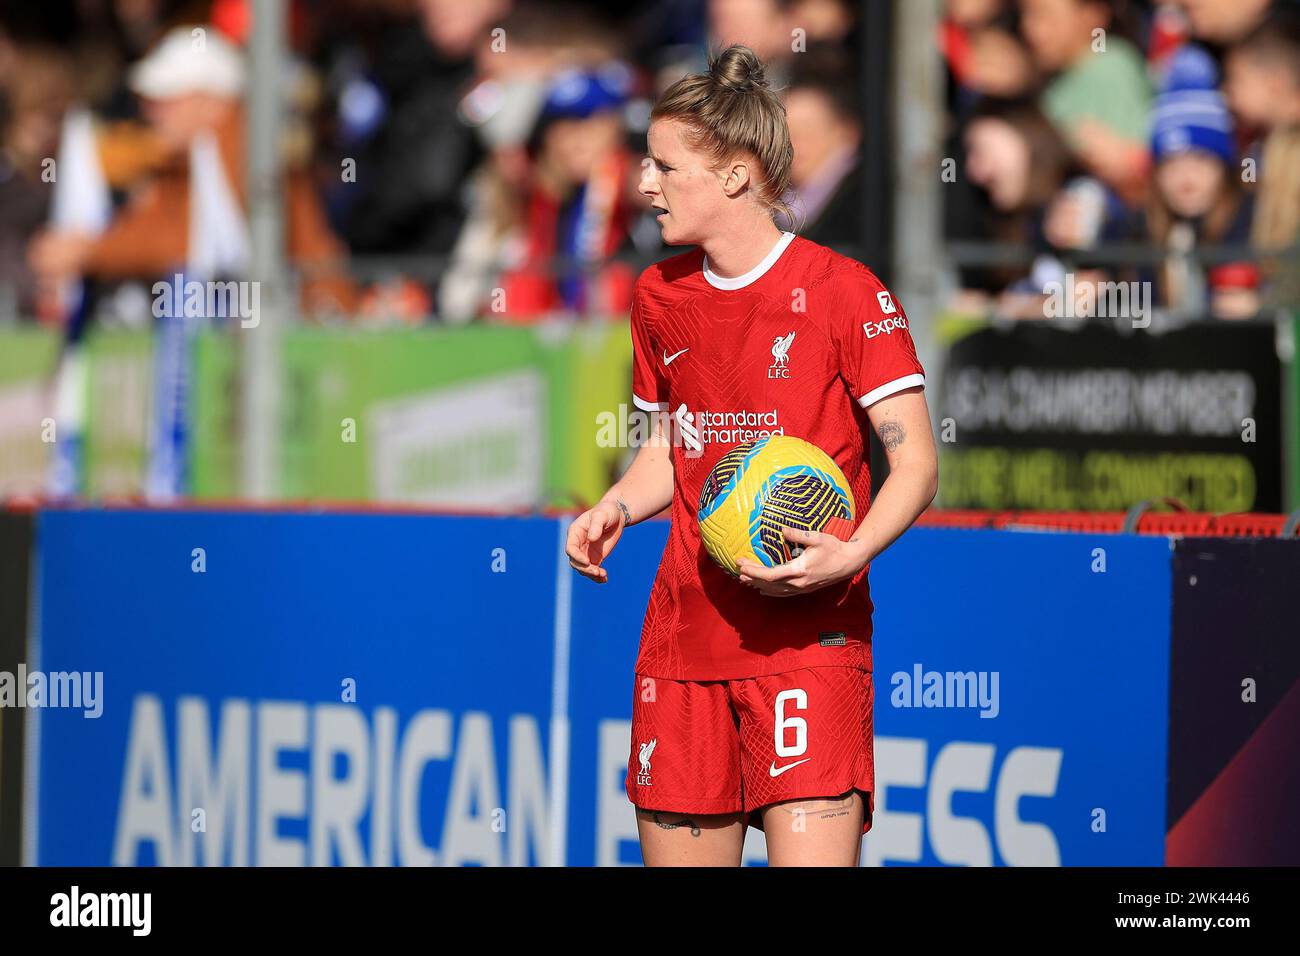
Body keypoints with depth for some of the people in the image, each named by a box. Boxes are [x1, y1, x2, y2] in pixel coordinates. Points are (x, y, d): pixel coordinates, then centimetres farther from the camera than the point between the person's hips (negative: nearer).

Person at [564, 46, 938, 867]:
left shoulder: (843, 291, -8)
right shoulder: (659, 297, 13)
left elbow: (916, 463, -9)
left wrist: (851, 554, -26)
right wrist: (617, 508, 5)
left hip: (809, 638, -6)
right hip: (683, 638, 6)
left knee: (812, 857, -18)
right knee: (677, 853, 5)